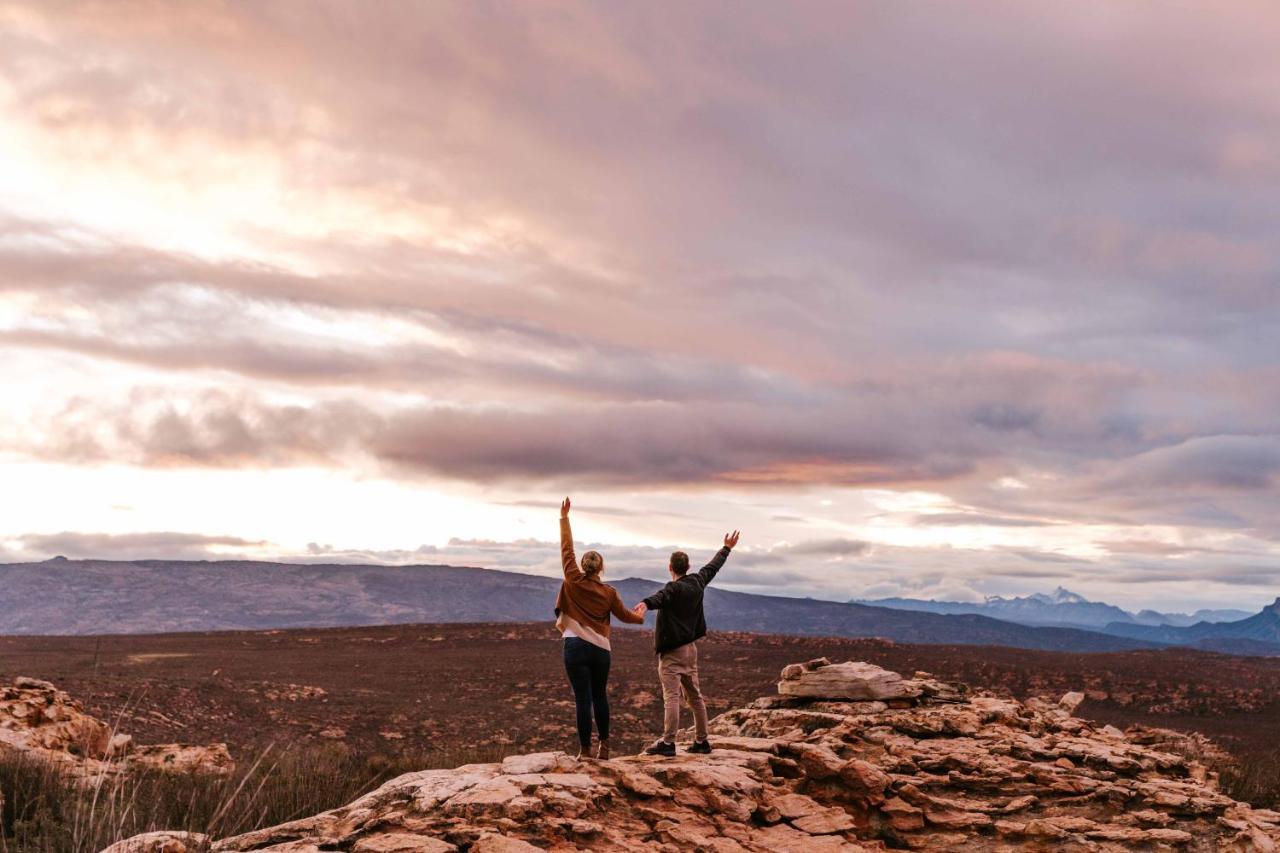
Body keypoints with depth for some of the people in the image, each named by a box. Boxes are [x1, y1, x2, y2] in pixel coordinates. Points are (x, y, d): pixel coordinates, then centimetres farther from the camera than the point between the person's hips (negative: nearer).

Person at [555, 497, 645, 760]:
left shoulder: (573, 581, -2)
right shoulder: (609, 592, 2)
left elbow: (566, 548, 2)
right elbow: (624, 615, 15)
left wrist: (564, 518, 8)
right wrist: (640, 617, 37)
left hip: (576, 647, -2)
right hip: (601, 649, 2)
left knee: (583, 699, -2)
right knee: (600, 696, 17)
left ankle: (586, 749, 1)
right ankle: (604, 744, 23)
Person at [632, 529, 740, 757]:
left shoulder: (674, 589, -15)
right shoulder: (697, 582, 7)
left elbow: (659, 597, -39)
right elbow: (713, 566, 25)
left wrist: (645, 604, -60)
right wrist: (727, 548, 42)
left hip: (672, 651, -8)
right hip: (690, 648, 8)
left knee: (671, 697, -11)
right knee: (695, 696, 13)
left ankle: (667, 743, -15)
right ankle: (701, 741, 19)